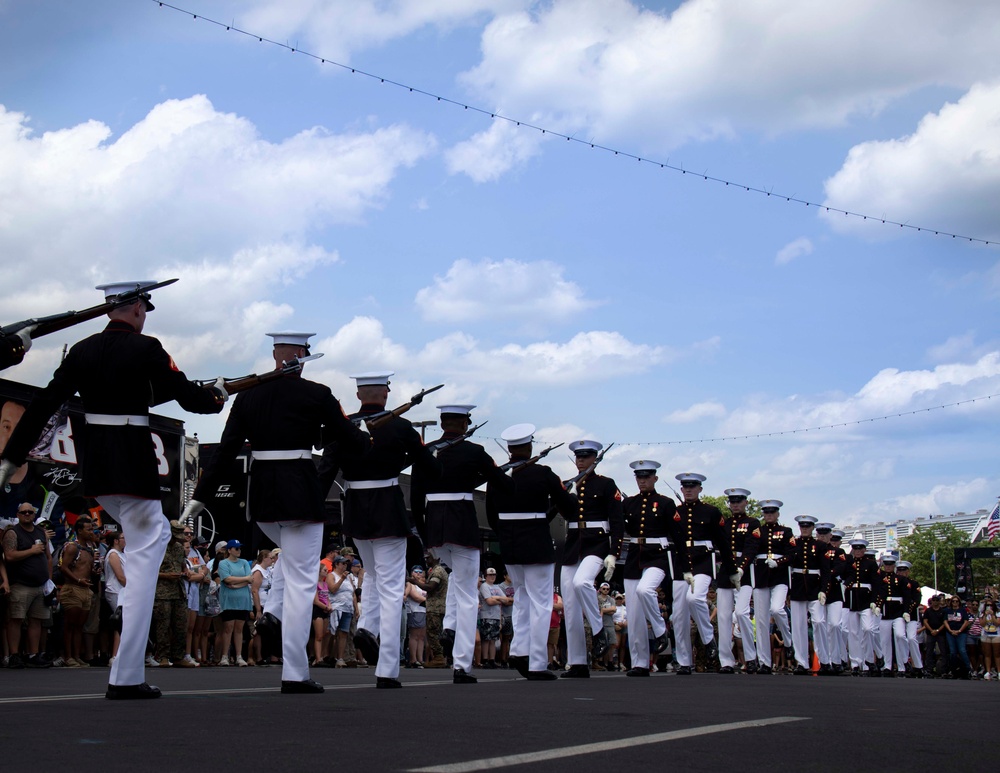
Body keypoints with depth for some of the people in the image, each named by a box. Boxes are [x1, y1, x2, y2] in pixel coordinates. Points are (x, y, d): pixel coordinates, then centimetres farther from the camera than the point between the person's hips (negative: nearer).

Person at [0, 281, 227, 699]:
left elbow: (43, 404, 4)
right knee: (143, 560, -2)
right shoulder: (146, 349, -9)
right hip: (134, 464, -7)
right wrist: (217, 394, 16)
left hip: (94, 464, 7)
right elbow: (187, 397, -6)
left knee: (155, 533, 28)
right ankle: (126, 677, -6)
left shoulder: (82, 350, 6)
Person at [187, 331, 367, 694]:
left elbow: (225, 450, 6)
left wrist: (201, 496, 10)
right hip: (301, 493, -5)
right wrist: (365, 438, 22)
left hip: (261, 498, 5)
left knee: (291, 556, 32)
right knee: (300, 580, 0)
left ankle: (273, 613, 10)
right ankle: (295, 674, 0)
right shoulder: (317, 395, -6)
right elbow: (351, 442, -1)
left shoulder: (248, 395, 5)